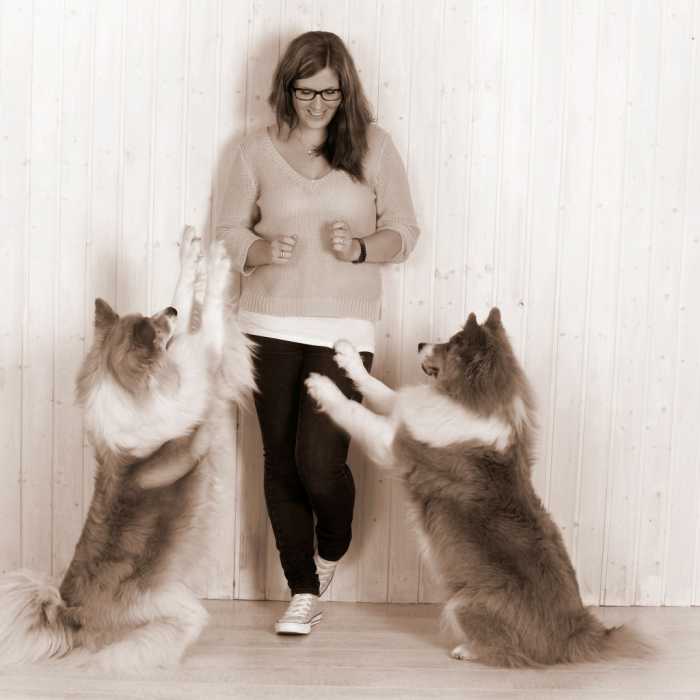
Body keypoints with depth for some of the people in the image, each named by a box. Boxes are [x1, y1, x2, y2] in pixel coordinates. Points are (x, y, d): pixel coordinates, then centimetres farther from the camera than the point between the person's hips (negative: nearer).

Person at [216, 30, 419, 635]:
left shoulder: (372, 146, 3)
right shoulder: (257, 151, 5)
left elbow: (404, 232, 5)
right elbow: (230, 232, 9)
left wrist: (360, 248, -15)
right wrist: (265, 251, -12)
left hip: (345, 328, -2)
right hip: (271, 326, 2)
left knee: (320, 461, -10)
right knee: (280, 461, 5)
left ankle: (330, 554, 25)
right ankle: (304, 592, 22)